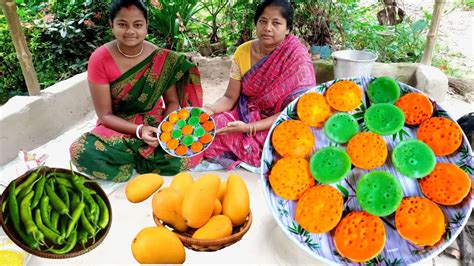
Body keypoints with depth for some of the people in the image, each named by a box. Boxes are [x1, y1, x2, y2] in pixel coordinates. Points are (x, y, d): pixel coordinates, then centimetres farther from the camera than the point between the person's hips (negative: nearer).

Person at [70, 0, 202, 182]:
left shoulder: (162, 58, -8)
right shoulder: (100, 59, -13)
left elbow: (172, 101, 0)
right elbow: (105, 115, -10)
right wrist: (139, 130, -26)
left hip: (156, 124, 1)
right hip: (118, 128, -1)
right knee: (82, 153, -31)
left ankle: (124, 161, -7)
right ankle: (150, 158, -9)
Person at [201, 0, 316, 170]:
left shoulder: (297, 60, -19)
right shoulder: (243, 52, -4)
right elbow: (230, 98, -1)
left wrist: (249, 128, -30)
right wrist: (209, 110, -24)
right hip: (245, 115, 6)